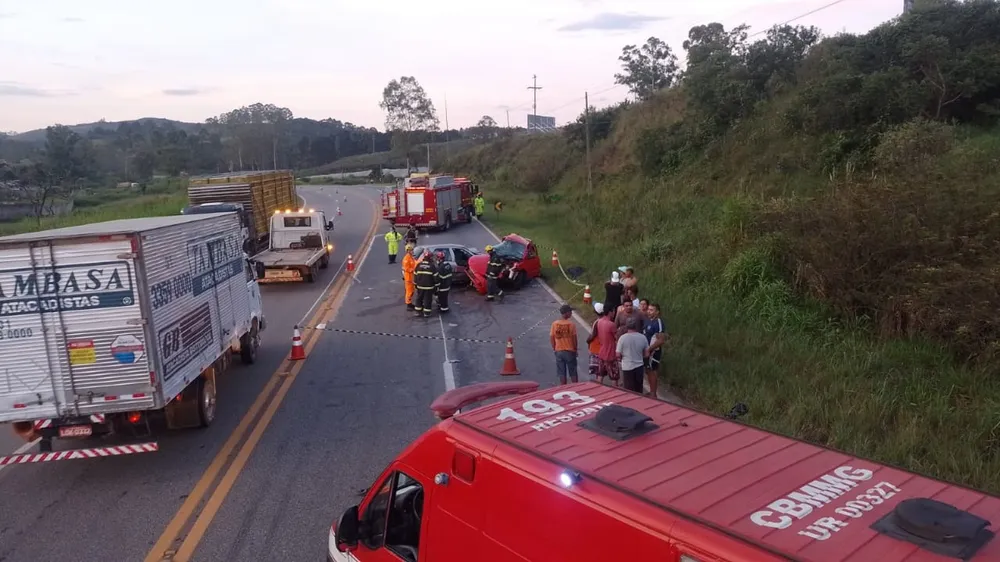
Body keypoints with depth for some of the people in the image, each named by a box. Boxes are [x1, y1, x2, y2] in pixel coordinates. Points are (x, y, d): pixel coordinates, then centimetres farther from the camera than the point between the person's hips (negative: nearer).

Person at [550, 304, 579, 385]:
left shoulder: (555, 324, -5)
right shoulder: (572, 324, -12)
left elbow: (551, 338, -2)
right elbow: (574, 338, -9)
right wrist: (575, 349, 5)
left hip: (559, 351, 2)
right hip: (570, 351, -2)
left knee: (562, 373, 10)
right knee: (573, 373, 11)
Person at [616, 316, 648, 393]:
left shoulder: (623, 338, -15)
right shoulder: (643, 337, -7)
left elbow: (618, 355, -11)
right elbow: (647, 354, 1)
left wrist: (621, 358, 10)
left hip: (627, 367, -3)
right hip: (639, 366, 3)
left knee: (629, 390, 9)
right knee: (639, 390, 17)